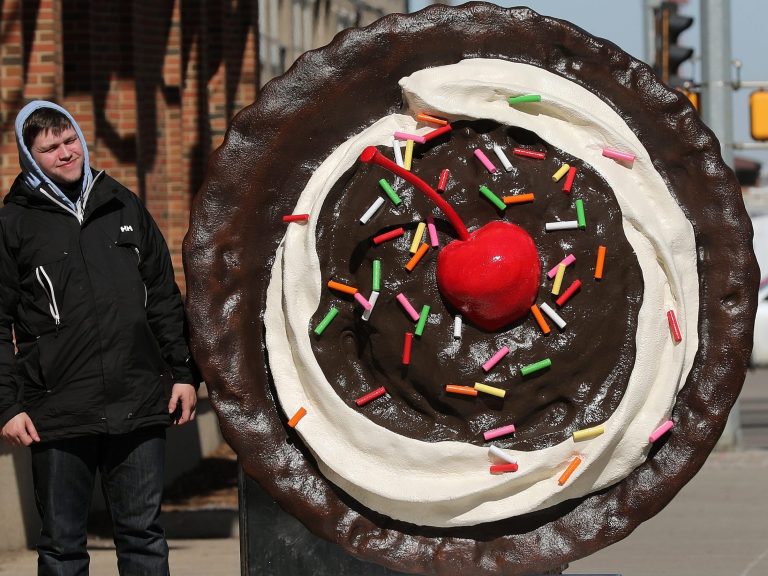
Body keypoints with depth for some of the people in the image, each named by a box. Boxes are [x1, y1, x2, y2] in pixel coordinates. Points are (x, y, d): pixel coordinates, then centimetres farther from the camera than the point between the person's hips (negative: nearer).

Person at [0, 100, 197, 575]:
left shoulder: (124, 206, 11)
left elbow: (165, 298, 15)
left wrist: (183, 371, 10)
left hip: (140, 407, 3)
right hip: (59, 414, -2)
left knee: (144, 535, 7)